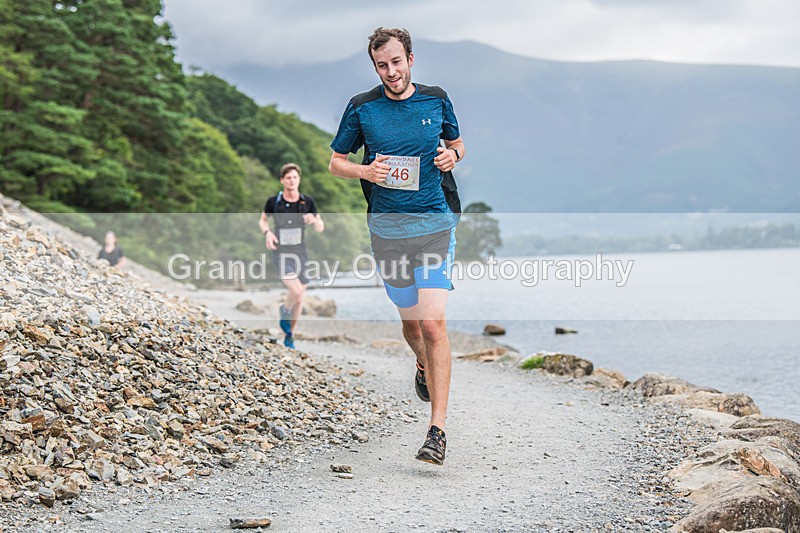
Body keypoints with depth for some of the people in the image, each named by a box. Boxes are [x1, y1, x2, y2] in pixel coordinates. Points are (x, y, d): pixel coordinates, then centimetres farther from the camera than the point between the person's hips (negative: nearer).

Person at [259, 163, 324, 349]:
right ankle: (285, 312, 10)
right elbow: (263, 220, 11)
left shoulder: (308, 202, -3)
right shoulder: (273, 201, -7)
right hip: (280, 254, -3)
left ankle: (289, 336, 31)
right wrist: (267, 233, -10)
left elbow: (321, 228, 4)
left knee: (299, 298, 11)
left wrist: (314, 220, -20)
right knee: (296, 290, -24)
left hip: (300, 254, 3)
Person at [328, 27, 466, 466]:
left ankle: (437, 429, -11)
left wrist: (452, 155, -3)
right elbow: (335, 162, 8)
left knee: (433, 324, -12)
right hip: (387, 228, 1)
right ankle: (424, 367, 49)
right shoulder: (362, 107, 1)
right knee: (410, 322, 12)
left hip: (434, 224, -1)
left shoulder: (436, 100, 5)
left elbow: (456, 144, 20)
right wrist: (366, 171, -12)